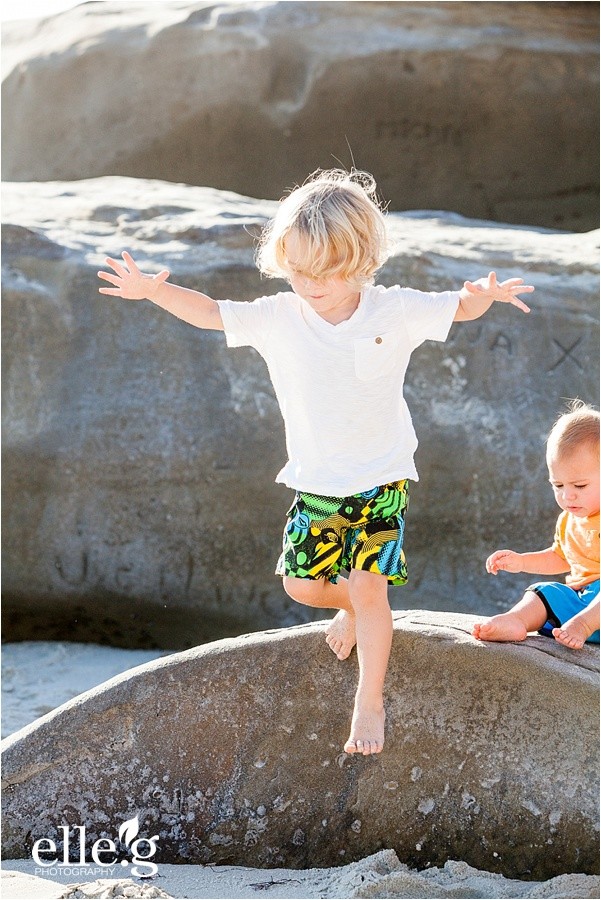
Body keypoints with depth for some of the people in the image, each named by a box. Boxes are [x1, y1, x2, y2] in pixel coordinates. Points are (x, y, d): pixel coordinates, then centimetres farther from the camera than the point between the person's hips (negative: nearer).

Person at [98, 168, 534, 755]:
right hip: (316, 482, 3)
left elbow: (459, 308, -2)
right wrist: (154, 291, -21)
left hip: (381, 479, -3)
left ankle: (369, 703, 7)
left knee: (368, 587, -9)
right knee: (302, 583, 2)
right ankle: (351, 608, 39)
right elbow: (210, 313, -5)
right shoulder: (279, 318, -8)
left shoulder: (393, 311, -11)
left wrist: (487, 294, -25)